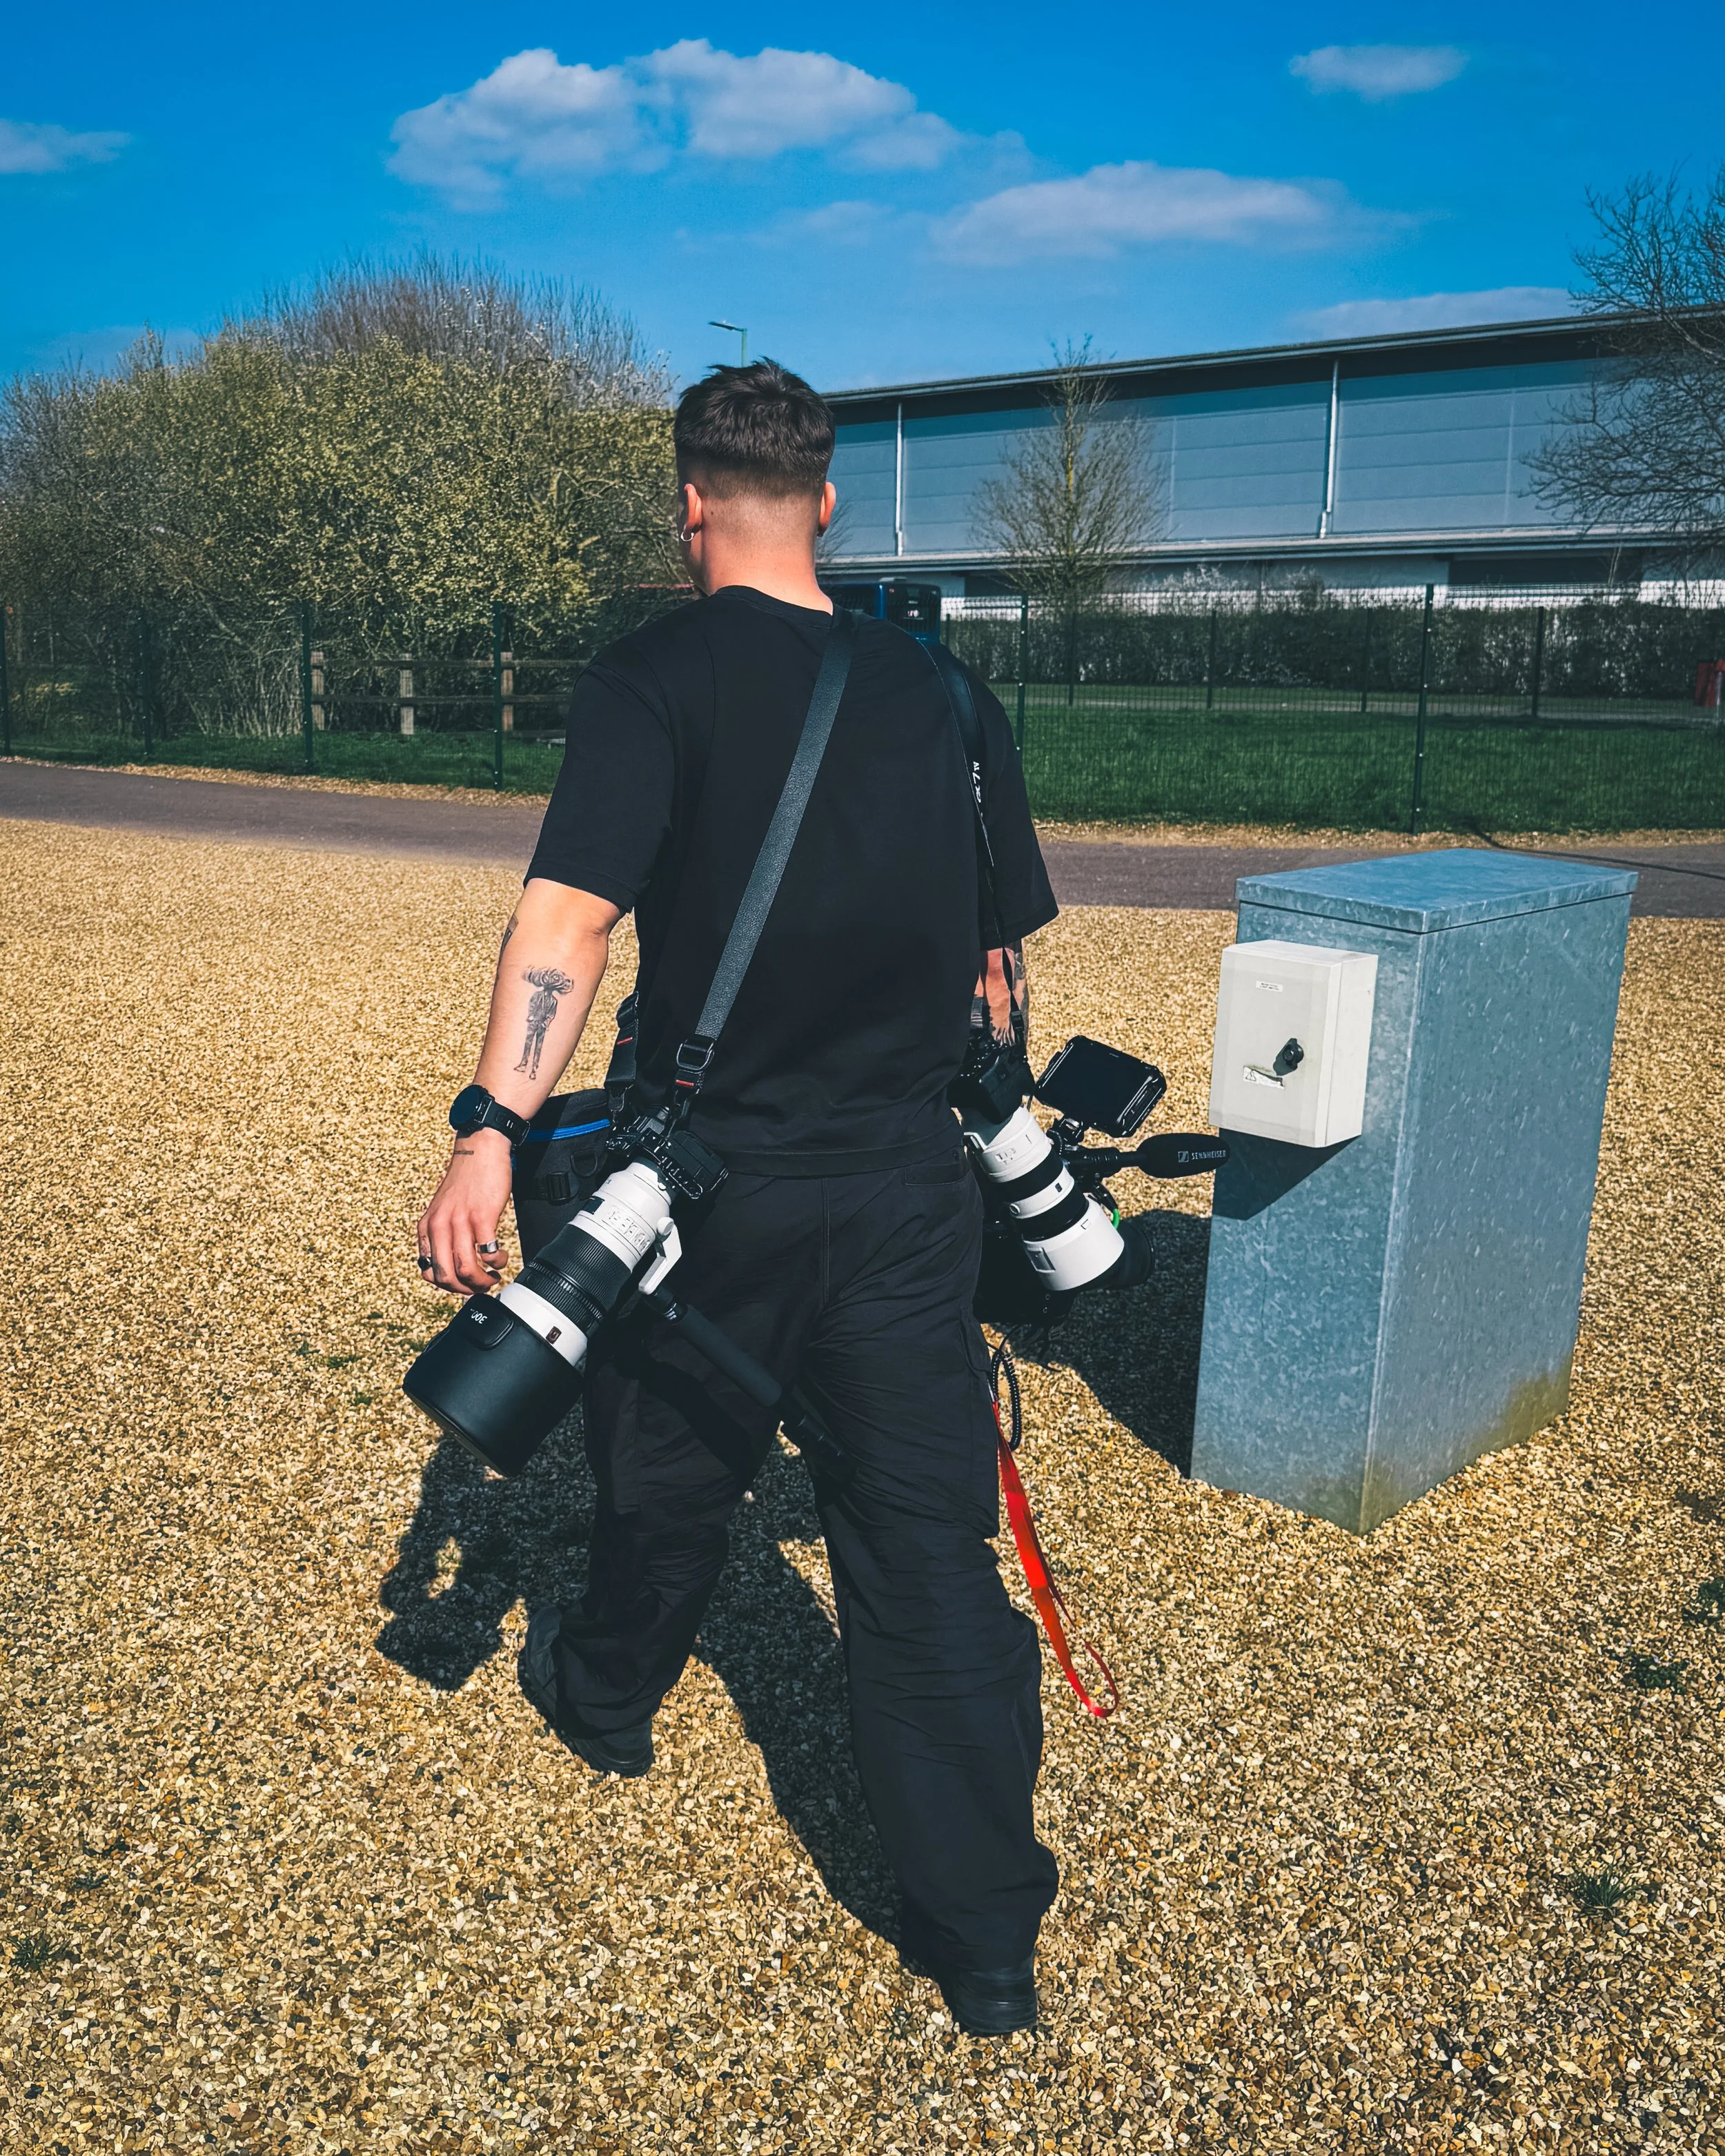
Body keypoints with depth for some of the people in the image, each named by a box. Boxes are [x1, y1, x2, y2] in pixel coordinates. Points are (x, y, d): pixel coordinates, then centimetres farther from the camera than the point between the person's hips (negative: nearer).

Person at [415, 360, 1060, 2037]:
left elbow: (571, 913, -22)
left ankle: (603, 1698, 50)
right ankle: (986, 1941, 13)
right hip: (908, 1187, 3)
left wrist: (491, 1126, -25)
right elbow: (999, 958, 11)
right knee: (926, 1535, 7)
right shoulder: (940, 692, 6)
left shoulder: (655, 678, -7)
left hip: (718, 1179, -2)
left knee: (668, 1476, 21)